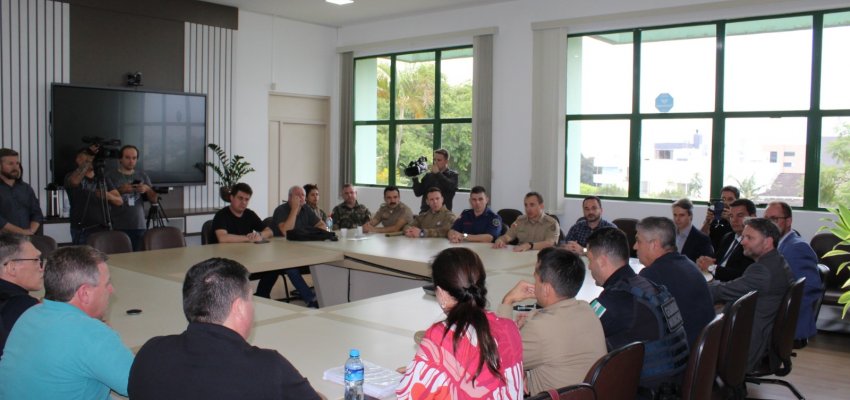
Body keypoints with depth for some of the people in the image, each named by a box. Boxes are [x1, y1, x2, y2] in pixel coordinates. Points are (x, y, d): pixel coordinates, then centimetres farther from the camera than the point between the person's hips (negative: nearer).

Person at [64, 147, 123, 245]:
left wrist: (108, 196, -15)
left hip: (104, 229, 3)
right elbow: (74, 181, -23)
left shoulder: (104, 179, 16)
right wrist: (88, 160, -21)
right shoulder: (71, 176, 4)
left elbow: (119, 201, 6)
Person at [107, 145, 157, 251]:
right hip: (118, 228, -2)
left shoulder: (143, 176, 13)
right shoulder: (110, 176, 6)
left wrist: (147, 189, -10)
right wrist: (120, 190, -16)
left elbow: (154, 200, 10)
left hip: (139, 227, 3)